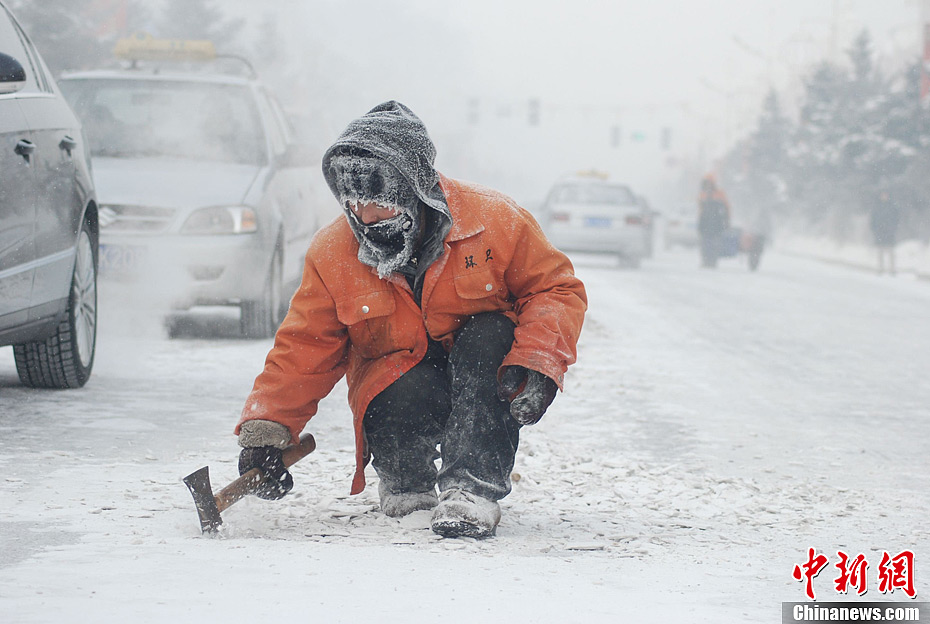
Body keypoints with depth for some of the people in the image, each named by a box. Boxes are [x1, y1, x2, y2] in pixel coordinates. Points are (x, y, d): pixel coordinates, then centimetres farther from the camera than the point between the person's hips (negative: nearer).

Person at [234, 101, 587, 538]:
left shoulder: (494, 220, -16)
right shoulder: (332, 255, -10)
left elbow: (558, 289, -7)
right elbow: (303, 351, -5)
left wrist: (537, 362, -24)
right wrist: (265, 430, -16)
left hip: (483, 387, 0)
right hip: (397, 380, 0)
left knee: (490, 336, -31)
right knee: (409, 397, -34)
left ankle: (473, 488, -33)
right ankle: (404, 485, 0)